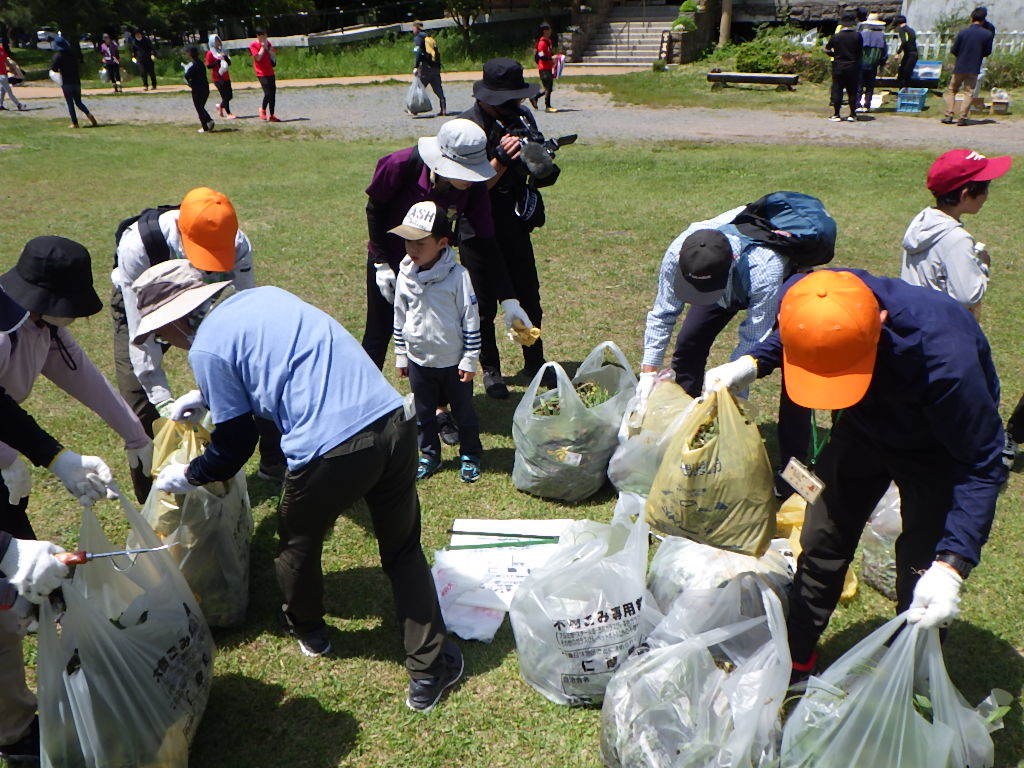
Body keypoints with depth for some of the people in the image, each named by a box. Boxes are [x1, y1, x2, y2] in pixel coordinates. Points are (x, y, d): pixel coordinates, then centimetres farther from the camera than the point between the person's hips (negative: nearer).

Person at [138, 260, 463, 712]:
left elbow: (235, 445, 7)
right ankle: (430, 671, 29)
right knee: (403, 552, 22)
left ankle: (307, 629, 54)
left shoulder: (206, 348, 0)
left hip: (329, 450, -6)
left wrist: (188, 477, 26)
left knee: (298, 545, 27)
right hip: (394, 422, 6)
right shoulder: (264, 294, 20)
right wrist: (209, 396, 45)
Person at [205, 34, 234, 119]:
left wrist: (225, 57, -6)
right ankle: (228, 114, -2)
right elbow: (208, 66, -11)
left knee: (230, 95, 7)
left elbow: (229, 63, 14)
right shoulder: (210, 53, -4)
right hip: (218, 79, -6)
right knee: (225, 96, -9)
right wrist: (218, 61, -19)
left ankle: (220, 106, 32)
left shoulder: (222, 51, 15)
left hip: (226, 77, 6)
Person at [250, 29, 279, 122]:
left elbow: (274, 57, 12)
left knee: (273, 93, 4)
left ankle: (271, 115, 10)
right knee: (268, 93, -16)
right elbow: (258, 57, -15)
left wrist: (269, 48, -3)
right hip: (261, 73, -6)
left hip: (270, 72, 6)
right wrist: (263, 47, -10)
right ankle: (263, 110, 7)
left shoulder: (268, 43, 14)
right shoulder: (253, 45, -4)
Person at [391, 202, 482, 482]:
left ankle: (470, 456, 30)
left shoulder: (456, 275, -17)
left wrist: (470, 360, -10)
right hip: (418, 361, 4)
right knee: (424, 413, 16)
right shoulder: (405, 275, -3)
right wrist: (401, 356, 12)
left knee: (464, 411, 12)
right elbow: (400, 318, 9)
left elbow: (471, 320, -11)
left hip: (453, 362, -4)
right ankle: (429, 456, 35)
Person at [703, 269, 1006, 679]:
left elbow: (981, 464, -31)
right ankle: (795, 657, 32)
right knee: (822, 542, 11)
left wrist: (952, 564, -40)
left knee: (922, 577, -3)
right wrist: (752, 363, -21)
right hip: (865, 427, 4)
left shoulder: (941, 356, -44)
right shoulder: (803, 302, -31)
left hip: (937, 448, -4)